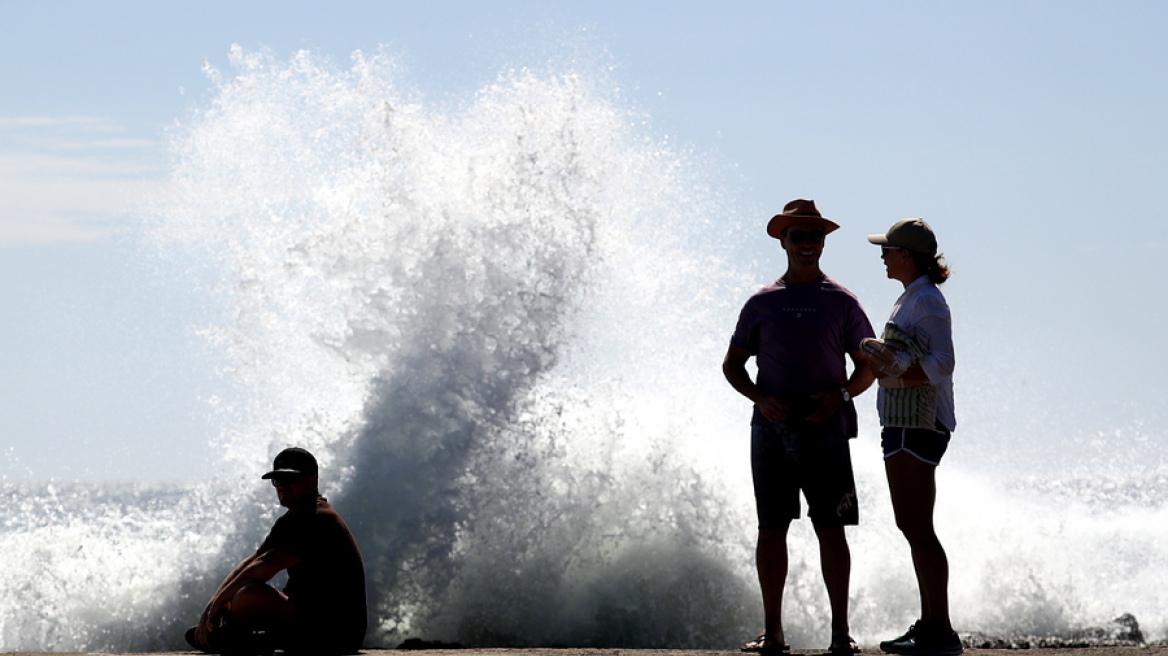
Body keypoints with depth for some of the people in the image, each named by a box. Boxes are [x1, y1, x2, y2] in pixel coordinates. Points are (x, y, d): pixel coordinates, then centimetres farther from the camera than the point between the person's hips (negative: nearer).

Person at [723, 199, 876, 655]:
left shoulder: (840, 302, 6)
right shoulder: (762, 304, 10)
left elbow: (868, 367, 10)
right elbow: (732, 364, 15)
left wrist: (841, 395, -9)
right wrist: (759, 399, -4)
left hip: (824, 430, -2)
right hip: (771, 430, 2)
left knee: (831, 529, -4)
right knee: (771, 530, 2)